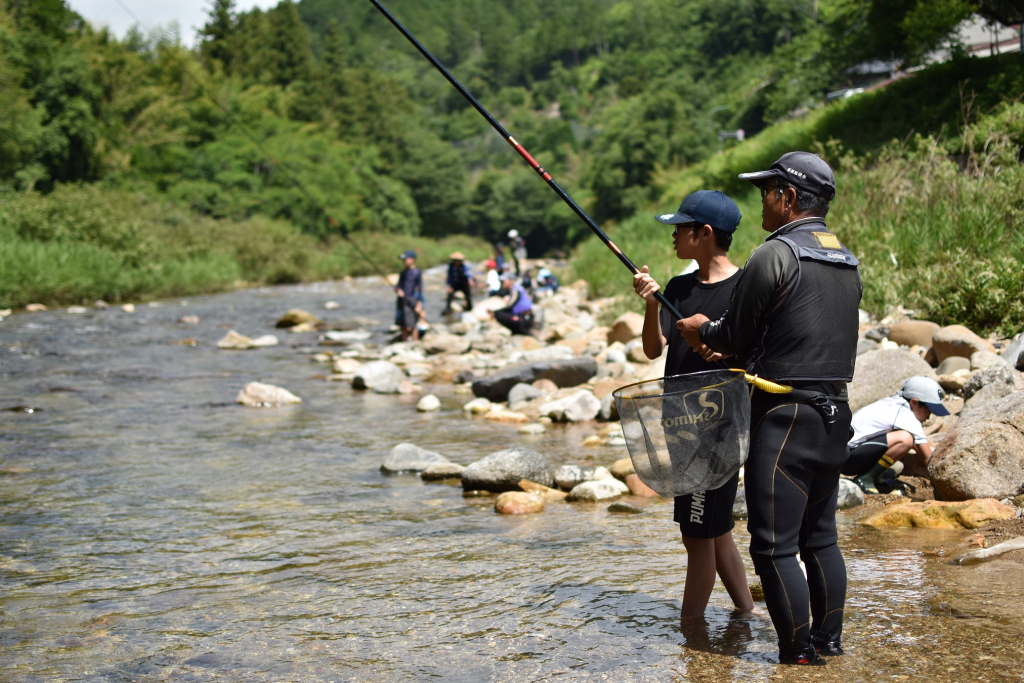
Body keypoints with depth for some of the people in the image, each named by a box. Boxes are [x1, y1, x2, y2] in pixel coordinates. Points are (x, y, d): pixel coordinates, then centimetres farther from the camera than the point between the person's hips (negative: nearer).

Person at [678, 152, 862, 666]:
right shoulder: (847, 262, 14)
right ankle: (829, 642, 23)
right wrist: (727, 344, 18)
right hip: (835, 412, 9)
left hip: (786, 415, -9)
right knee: (820, 537, 16)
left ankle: (799, 656, -1)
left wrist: (702, 330, 14)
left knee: (774, 546, -4)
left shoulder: (774, 255, -12)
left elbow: (734, 338, -7)